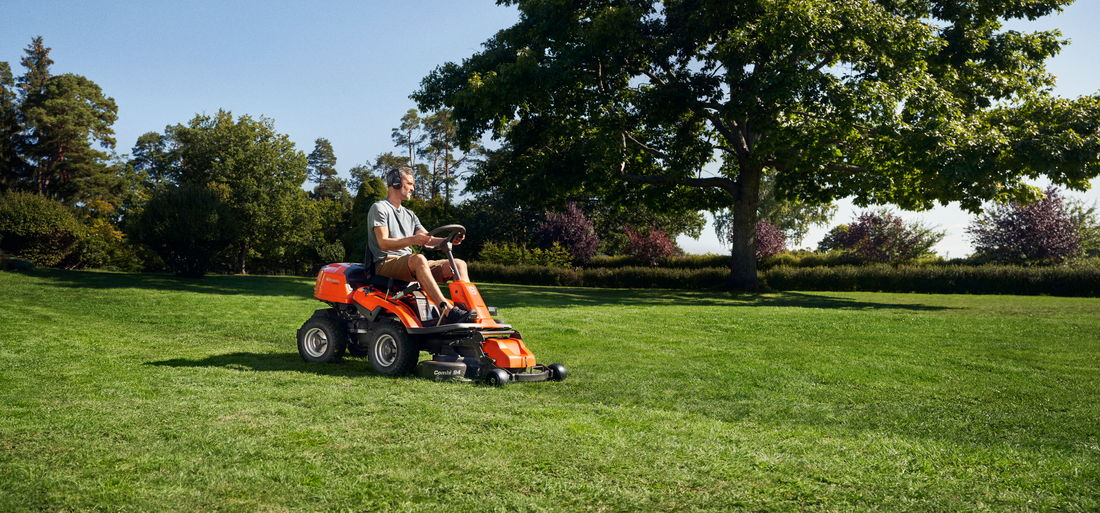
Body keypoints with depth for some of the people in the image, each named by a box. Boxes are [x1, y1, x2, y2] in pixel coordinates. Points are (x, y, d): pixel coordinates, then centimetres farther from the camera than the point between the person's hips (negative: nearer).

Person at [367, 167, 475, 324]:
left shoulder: (409, 215, 25)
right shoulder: (379, 208, 0)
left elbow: (427, 240, 14)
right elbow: (383, 243, -13)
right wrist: (412, 240, -29)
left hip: (410, 266, 8)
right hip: (386, 263, -8)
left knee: (459, 263, -7)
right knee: (419, 259, -39)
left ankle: (468, 308, -27)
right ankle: (448, 312, -50)